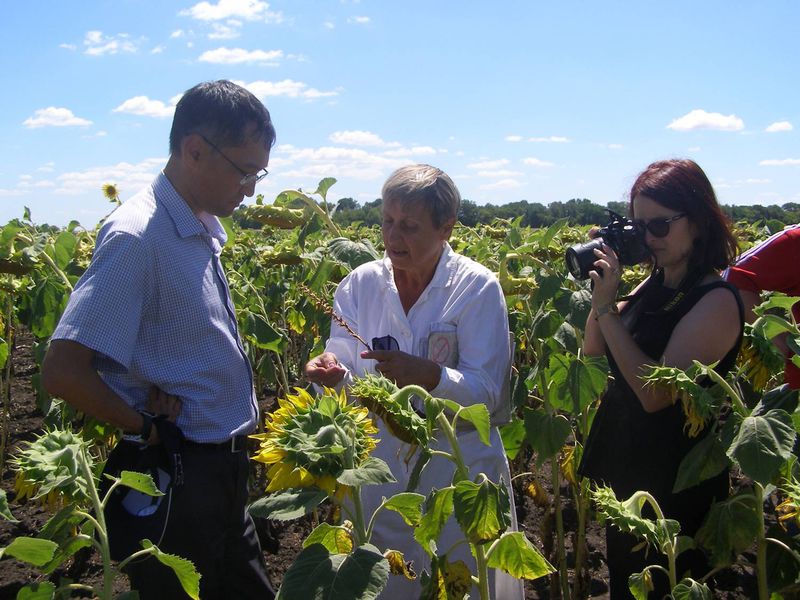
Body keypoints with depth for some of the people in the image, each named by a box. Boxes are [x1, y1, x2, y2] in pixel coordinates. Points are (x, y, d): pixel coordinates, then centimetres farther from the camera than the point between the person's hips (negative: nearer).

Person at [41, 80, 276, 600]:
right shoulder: (137, 238, -22)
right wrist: (148, 431, -14)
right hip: (176, 479, -8)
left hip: (221, 471, 8)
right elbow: (63, 372, -26)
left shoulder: (203, 230, 5)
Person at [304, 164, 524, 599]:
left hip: (459, 470, -2)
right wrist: (333, 372, -26)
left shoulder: (478, 289, -10)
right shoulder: (360, 285, -1)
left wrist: (429, 376, -32)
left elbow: (486, 390, -14)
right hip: (378, 469, 3)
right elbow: (350, 379, -3)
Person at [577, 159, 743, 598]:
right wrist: (602, 291, -6)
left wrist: (606, 306, -24)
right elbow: (593, 350, 8)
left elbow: (656, 393, -28)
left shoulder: (716, 300, -21)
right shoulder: (654, 286, 3)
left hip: (673, 487, -7)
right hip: (625, 467, 8)